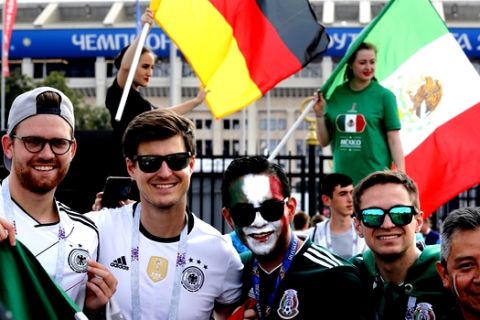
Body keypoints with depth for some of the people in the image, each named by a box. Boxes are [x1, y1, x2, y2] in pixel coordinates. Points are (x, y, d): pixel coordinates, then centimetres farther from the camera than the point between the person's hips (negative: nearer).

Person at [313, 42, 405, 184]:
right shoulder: (336, 94, 7)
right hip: (342, 177, 3)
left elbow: (394, 139, -1)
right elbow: (324, 141, 12)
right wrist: (320, 115, -4)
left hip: (376, 179, -3)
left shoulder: (384, 95, 0)